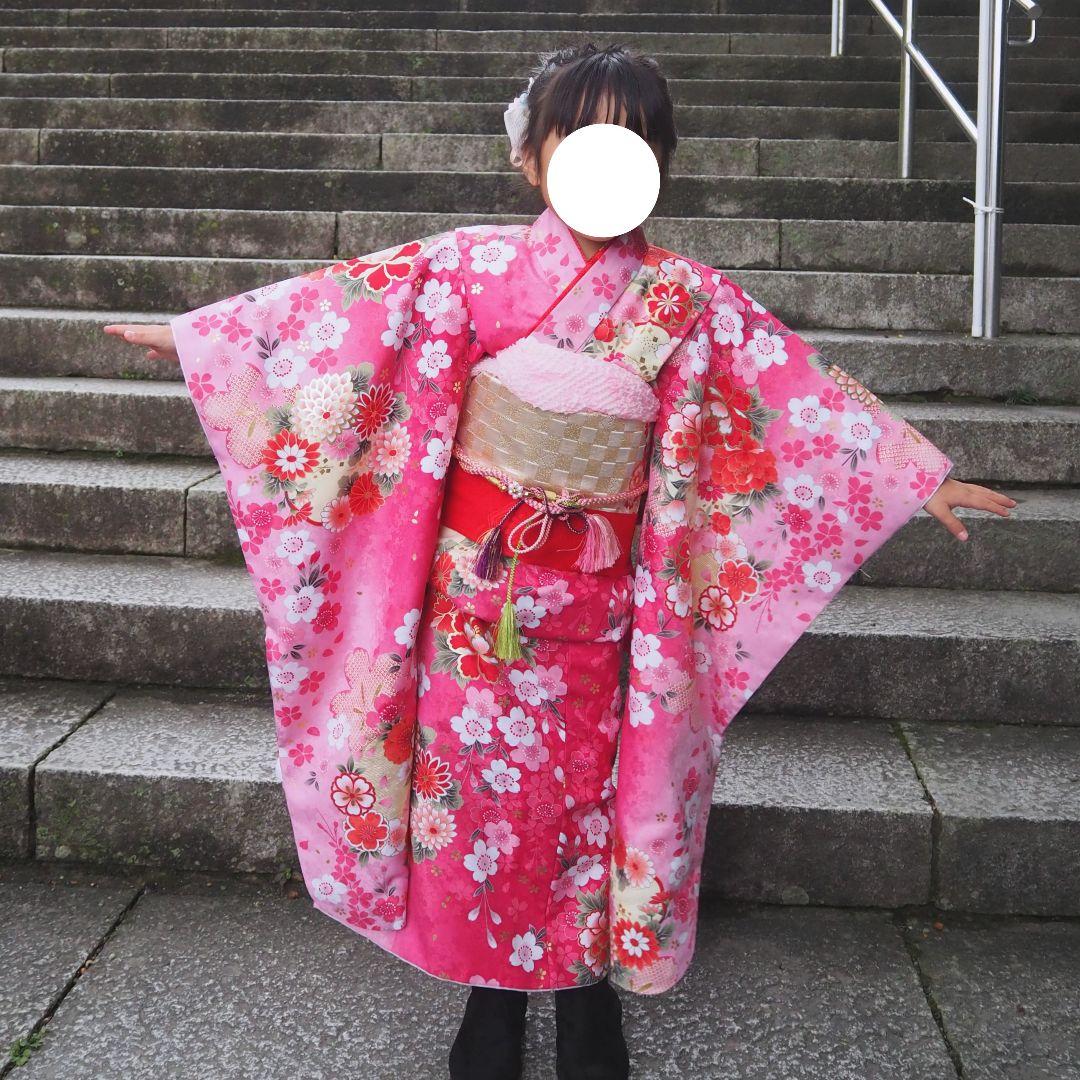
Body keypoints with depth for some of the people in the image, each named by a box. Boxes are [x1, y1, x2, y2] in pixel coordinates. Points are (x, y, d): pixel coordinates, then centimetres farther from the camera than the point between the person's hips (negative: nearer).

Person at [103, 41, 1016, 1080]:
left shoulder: (688, 298, -4)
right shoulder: (476, 265, -7)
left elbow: (805, 388, -1)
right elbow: (347, 300, -4)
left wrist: (924, 476, 1)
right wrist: (196, 330, -3)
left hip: (599, 593, 1)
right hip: (479, 573, 0)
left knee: (591, 784, 10)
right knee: (480, 774, 8)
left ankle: (590, 986, 30)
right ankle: (492, 986, 28)